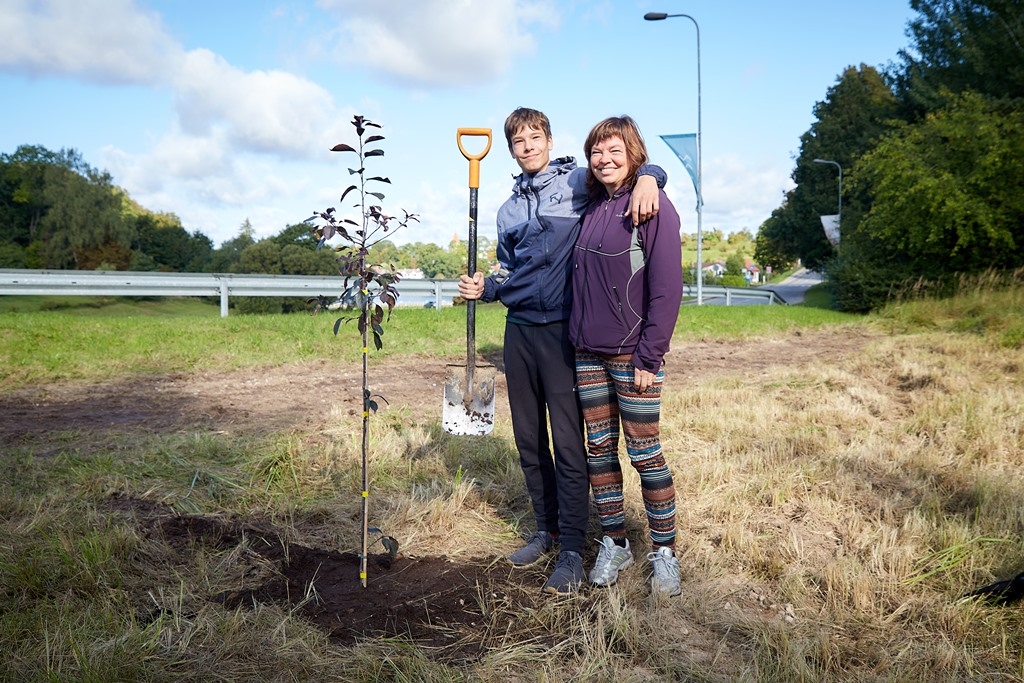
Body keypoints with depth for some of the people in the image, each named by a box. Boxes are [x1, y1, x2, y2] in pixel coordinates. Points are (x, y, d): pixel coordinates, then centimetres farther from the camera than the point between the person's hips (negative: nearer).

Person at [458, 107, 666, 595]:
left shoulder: (578, 182, 0)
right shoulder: (509, 210, 18)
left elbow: (640, 169, 0)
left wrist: (646, 178, -24)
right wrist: (484, 288, 4)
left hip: (562, 330, -6)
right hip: (518, 329, 6)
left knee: (568, 444, -4)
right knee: (529, 440, 12)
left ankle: (572, 548, 6)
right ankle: (545, 528, 27)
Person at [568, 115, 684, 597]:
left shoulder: (653, 206, -8)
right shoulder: (590, 208, 12)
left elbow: (667, 288, -12)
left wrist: (649, 356, -15)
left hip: (633, 354, -6)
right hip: (588, 353, 6)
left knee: (644, 453, 1)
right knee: (599, 449, 10)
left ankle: (664, 552, 16)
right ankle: (614, 544, 25)